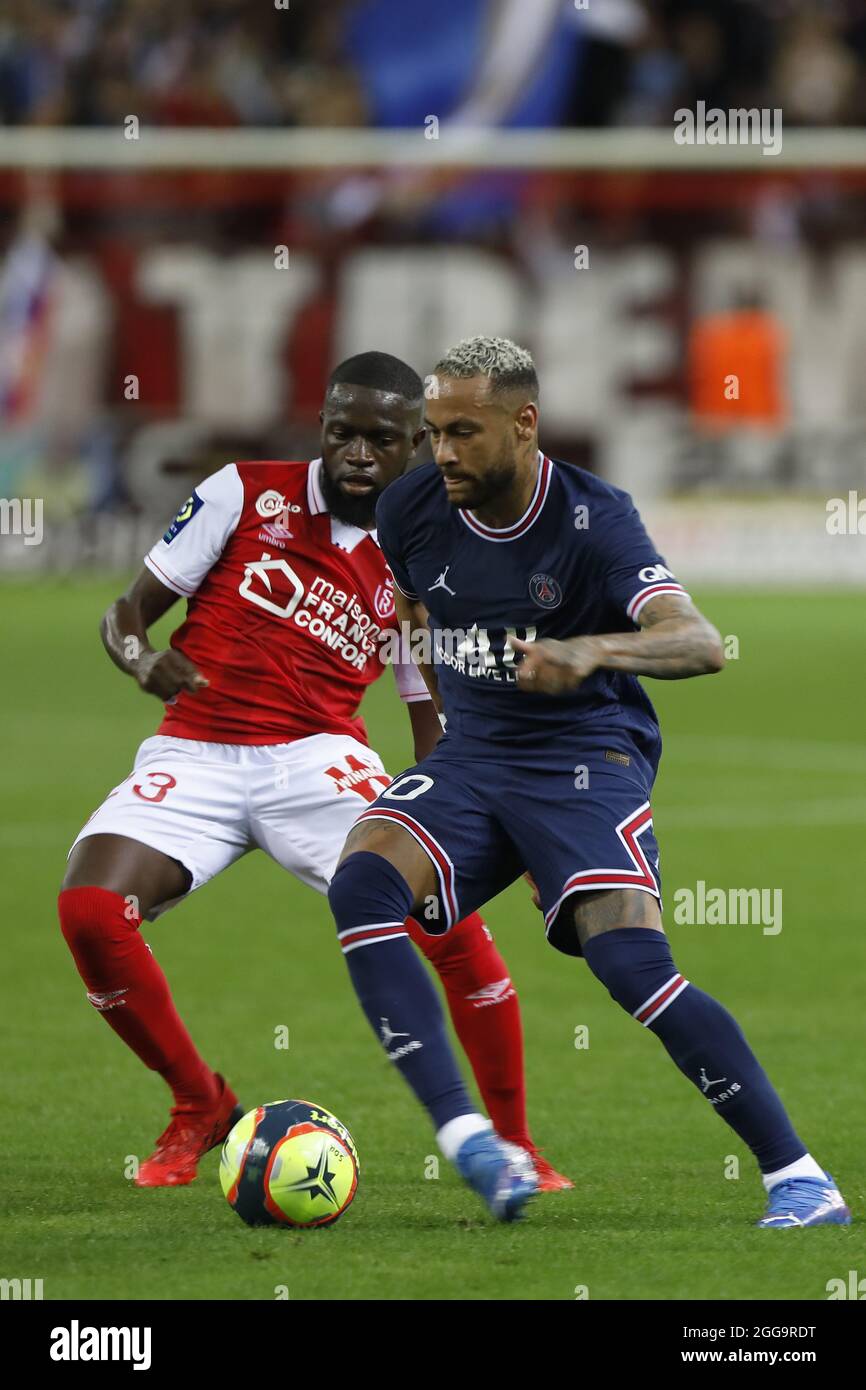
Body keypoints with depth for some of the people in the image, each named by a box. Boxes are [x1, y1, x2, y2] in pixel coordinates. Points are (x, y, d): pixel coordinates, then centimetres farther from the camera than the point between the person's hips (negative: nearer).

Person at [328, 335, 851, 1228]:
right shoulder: (412, 510, -1)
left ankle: (796, 1177, -13)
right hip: (469, 761, 5)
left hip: (586, 756, -5)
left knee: (633, 964, -24)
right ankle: (460, 1134, -31)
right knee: (361, 882, -25)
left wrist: (590, 651, -46)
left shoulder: (592, 520, -16)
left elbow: (699, 642, -29)